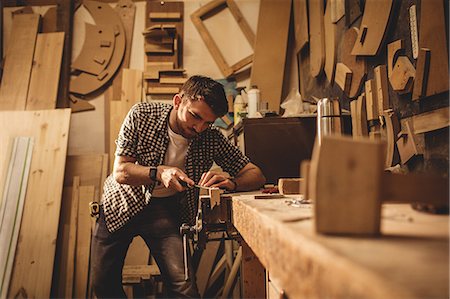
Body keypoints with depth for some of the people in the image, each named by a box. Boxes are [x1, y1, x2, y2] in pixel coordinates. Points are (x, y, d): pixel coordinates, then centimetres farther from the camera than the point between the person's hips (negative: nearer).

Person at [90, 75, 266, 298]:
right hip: (122, 202, 1)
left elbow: (256, 174, -14)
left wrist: (231, 183, -35)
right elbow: (120, 172, -17)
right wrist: (159, 172, -34)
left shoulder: (211, 138, -16)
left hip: (165, 208, 0)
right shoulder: (141, 115, -17)